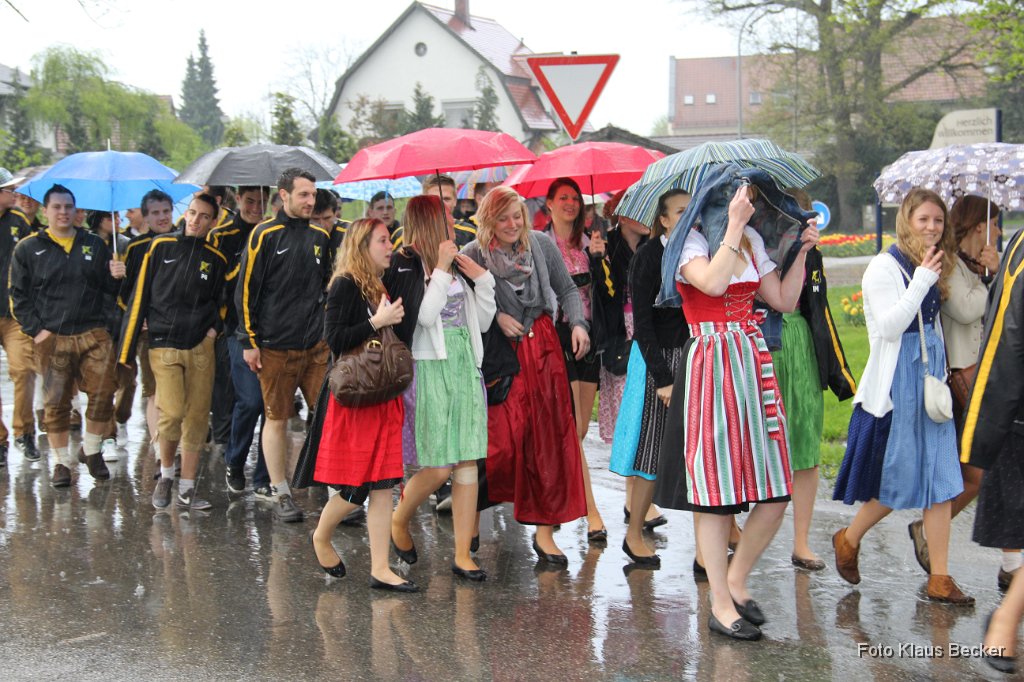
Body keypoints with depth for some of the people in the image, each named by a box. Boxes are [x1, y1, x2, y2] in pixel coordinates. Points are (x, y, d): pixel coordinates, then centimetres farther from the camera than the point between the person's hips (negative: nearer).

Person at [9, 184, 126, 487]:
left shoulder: (94, 245, 11)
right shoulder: (28, 249, 4)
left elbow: (108, 287, 15)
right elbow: (19, 295, 4)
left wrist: (116, 277, -9)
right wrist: (35, 330, -5)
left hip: (93, 334, 2)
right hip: (52, 339, -2)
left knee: (103, 394, -3)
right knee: (56, 403, 1)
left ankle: (91, 450, 18)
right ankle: (61, 462, 14)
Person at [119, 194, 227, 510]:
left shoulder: (216, 259, 8)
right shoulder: (162, 247, 1)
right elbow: (139, 297, 3)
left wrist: (215, 327, 2)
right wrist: (126, 350, 1)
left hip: (201, 348, 3)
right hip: (164, 346, -3)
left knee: (196, 417, 1)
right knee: (172, 413, -15)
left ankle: (187, 490, 11)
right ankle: (166, 474, 10)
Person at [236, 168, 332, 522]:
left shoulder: (320, 237, 11)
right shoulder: (265, 235, -5)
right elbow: (246, 290, -5)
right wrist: (249, 341, -7)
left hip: (317, 346, 4)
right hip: (275, 347, -4)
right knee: (277, 419, 3)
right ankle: (281, 495, 12)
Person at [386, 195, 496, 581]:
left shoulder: (456, 266, 14)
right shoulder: (405, 266, -5)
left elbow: (482, 322, 16)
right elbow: (424, 315, -17)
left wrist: (481, 277, 5)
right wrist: (441, 270, -15)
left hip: (464, 368, 6)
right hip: (429, 370, -6)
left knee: (468, 462, 2)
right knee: (438, 466, -7)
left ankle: (463, 555, 7)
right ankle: (399, 521, 22)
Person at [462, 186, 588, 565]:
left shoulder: (541, 244, 1)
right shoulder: (473, 255, -6)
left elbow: (566, 289, 10)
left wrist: (578, 323, -4)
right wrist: (496, 317, -11)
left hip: (542, 348, 3)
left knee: (549, 438, 2)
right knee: (505, 440, -11)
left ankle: (545, 529, 11)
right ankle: (473, 510, 16)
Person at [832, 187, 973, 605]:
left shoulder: (933, 267, 13)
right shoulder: (885, 267, -10)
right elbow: (890, 327, -20)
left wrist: (941, 376, 15)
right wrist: (921, 280, -22)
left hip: (930, 381, 7)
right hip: (895, 385, -7)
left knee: (940, 479, 2)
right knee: (897, 481, 1)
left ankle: (940, 577, 5)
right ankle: (848, 540, 26)